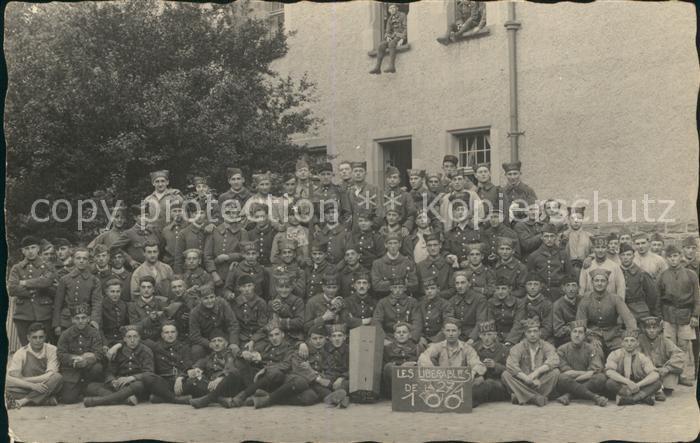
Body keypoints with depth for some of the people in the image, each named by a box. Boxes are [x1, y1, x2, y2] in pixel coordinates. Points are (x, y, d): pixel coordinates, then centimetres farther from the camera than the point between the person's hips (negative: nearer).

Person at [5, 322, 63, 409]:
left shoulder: (51, 350, -4)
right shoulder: (21, 353, -4)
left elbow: (51, 374, -15)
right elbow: (10, 378, -15)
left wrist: (25, 379, -18)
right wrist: (32, 385, -30)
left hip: (45, 387, 1)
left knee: (58, 377, -31)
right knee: (8, 384, -30)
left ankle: (22, 401, -28)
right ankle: (47, 400, -30)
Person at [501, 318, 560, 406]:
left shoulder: (546, 346, 2)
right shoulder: (518, 348, 1)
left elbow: (554, 361, -18)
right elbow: (510, 365, -16)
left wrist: (537, 372, -29)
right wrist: (528, 379, -26)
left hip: (543, 382, 0)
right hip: (523, 384, 0)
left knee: (555, 372, -25)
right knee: (505, 375, -24)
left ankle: (523, 397, -26)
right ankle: (535, 397, -33)